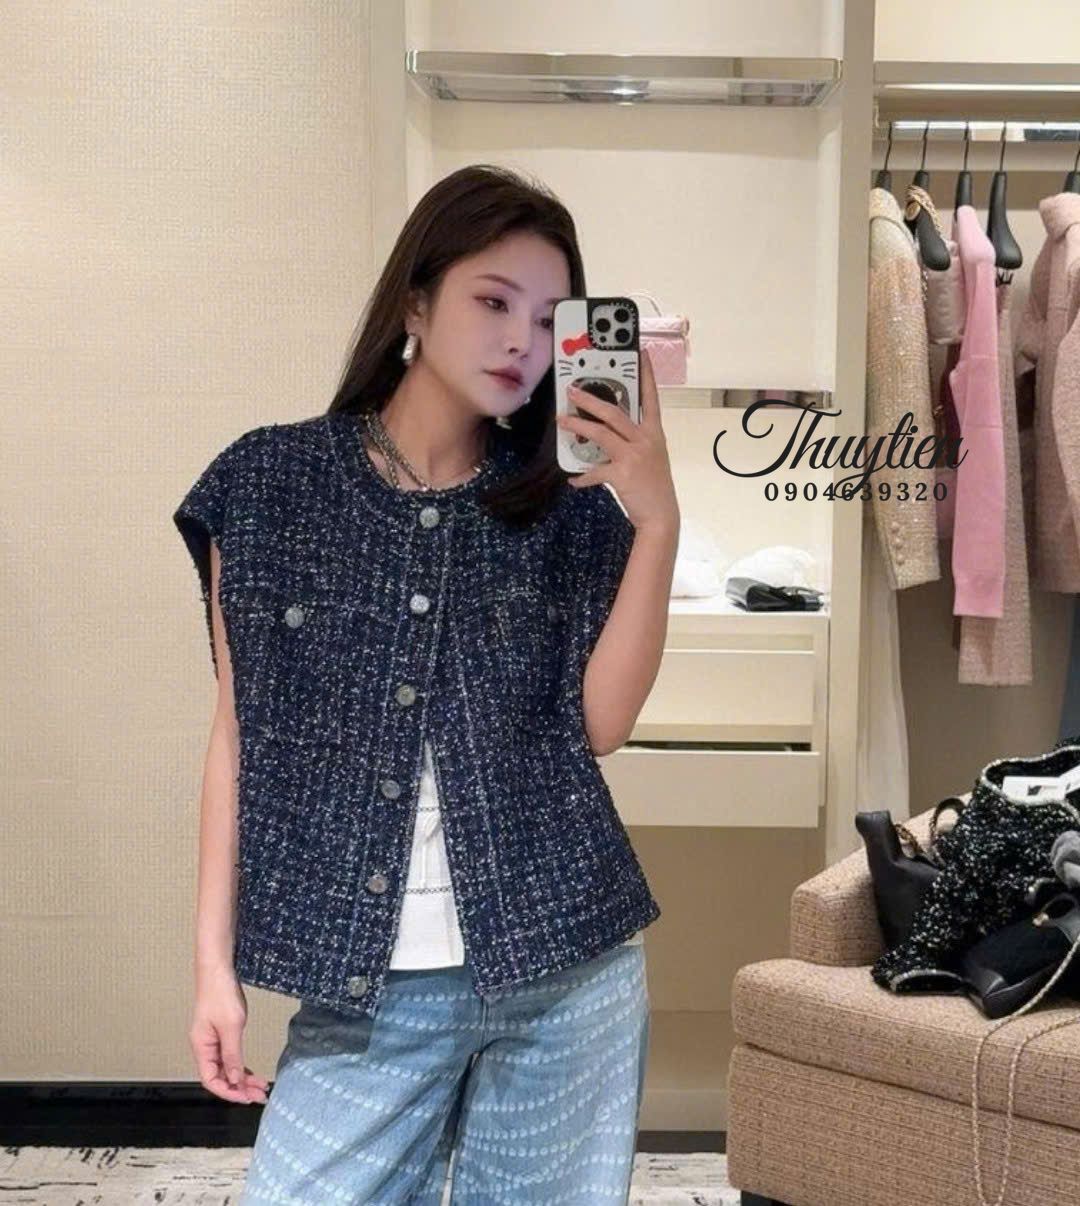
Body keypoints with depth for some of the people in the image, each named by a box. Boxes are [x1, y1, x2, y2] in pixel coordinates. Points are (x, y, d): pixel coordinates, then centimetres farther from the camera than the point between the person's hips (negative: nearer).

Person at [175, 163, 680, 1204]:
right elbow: (240, 734, 2)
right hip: (369, 983, -1)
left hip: (566, 973, 1)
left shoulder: (571, 510, 3)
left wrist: (657, 523, -13)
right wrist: (216, 955, 1)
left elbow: (599, 723, -5)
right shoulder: (271, 483, -1)